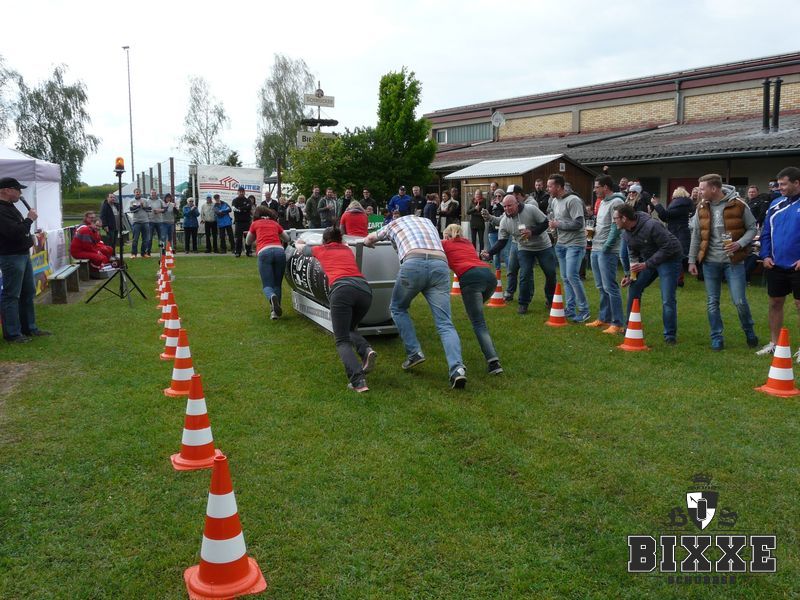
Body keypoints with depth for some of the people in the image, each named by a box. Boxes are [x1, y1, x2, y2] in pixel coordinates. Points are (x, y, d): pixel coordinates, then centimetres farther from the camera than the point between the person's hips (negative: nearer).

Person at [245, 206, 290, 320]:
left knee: (267, 285, -1)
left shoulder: (255, 224, 21)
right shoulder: (275, 223, 26)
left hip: (264, 252, -2)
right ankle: (275, 311, -5)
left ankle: (272, 297, -34)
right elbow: (287, 239, 36)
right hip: (279, 250, 2)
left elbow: (248, 242, 34)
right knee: (277, 284, 11)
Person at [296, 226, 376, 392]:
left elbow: (301, 248, 49)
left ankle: (358, 380, -27)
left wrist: (298, 243, 73)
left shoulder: (321, 250, 26)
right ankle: (366, 351, -7)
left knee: (342, 341, -2)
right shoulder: (348, 249, 34)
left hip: (341, 289, -4)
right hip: (364, 289, 4)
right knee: (349, 329, 26)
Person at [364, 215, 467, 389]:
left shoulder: (395, 223, 31)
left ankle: (414, 353, 10)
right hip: (440, 265, 2)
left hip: (413, 264, -2)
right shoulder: (427, 221, 38)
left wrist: (370, 243, 66)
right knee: (445, 324, -3)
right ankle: (457, 368, -22)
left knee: (398, 308, 23)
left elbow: (368, 240, 43)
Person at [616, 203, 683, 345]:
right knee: (633, 288, 5)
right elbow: (633, 255, 9)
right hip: (648, 260, 8)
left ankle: (670, 335, 0)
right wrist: (630, 275, -3)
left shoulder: (652, 226, -27)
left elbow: (667, 248, -25)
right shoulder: (626, 233, -1)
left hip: (669, 258, -8)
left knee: (667, 299, -12)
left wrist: (646, 264, -28)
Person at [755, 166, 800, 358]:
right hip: (775, 265, 5)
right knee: (775, 303, 12)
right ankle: (774, 343, 25)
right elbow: (766, 232, 12)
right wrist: (765, 255, 1)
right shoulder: (776, 204, 8)